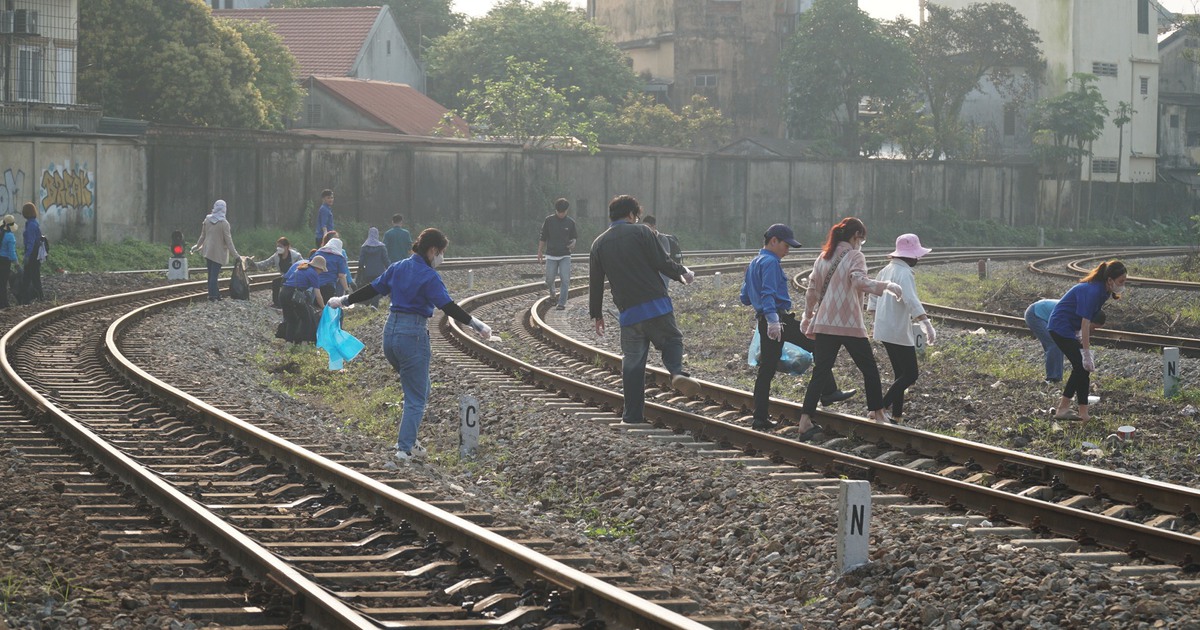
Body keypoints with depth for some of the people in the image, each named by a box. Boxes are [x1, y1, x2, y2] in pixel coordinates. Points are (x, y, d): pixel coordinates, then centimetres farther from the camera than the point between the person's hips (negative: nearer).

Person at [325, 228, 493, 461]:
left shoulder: (398, 268, 9)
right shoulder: (429, 276, -11)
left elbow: (371, 289, 15)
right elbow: (448, 306, -19)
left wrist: (344, 301, 27)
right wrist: (475, 324, -18)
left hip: (390, 331, 7)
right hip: (414, 335, -7)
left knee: (418, 389, 23)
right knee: (416, 397, 4)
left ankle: (408, 439, 22)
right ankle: (405, 448, 3)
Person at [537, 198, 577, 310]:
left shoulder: (570, 222, 1)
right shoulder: (549, 220, -1)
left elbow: (573, 237, 11)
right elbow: (543, 238, 6)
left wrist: (573, 243, -13)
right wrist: (540, 252, 5)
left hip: (565, 256, 0)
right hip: (551, 255, 0)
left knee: (565, 280, -10)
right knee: (550, 279, 5)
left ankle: (562, 303, -6)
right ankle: (552, 292, 37)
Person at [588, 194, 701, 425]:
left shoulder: (599, 243, 11)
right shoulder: (641, 233, -1)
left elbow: (595, 283, 12)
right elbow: (662, 263, -6)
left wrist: (596, 314, 21)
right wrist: (683, 273, 13)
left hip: (628, 311, 3)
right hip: (656, 304, -3)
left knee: (632, 362, 9)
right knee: (672, 340, 16)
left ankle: (633, 414, 10)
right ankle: (677, 372, -15)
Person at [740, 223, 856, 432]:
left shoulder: (753, 264, 19)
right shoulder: (770, 262, -10)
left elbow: (745, 298, 24)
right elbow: (768, 293, -24)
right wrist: (773, 320, -32)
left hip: (763, 321, 9)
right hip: (780, 318, -9)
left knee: (766, 369, 9)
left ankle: (760, 419, 7)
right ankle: (828, 392, 2)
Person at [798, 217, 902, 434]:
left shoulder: (823, 258, 13)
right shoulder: (855, 256, -6)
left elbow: (812, 290, 16)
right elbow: (860, 281, -24)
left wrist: (808, 317, 27)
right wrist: (887, 286, -25)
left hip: (824, 324, 6)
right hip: (850, 325, -6)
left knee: (821, 371, 2)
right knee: (869, 368, 11)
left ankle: (805, 420, -10)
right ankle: (877, 414, 18)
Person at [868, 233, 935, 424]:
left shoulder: (886, 271, 12)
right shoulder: (904, 274, -17)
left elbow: (873, 296, 21)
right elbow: (912, 301, -29)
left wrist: (877, 321, 29)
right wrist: (927, 325, -34)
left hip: (884, 329, 9)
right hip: (899, 332, -9)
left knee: (901, 374, 14)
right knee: (910, 374, -4)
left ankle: (896, 417, 13)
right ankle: (882, 407, -11)